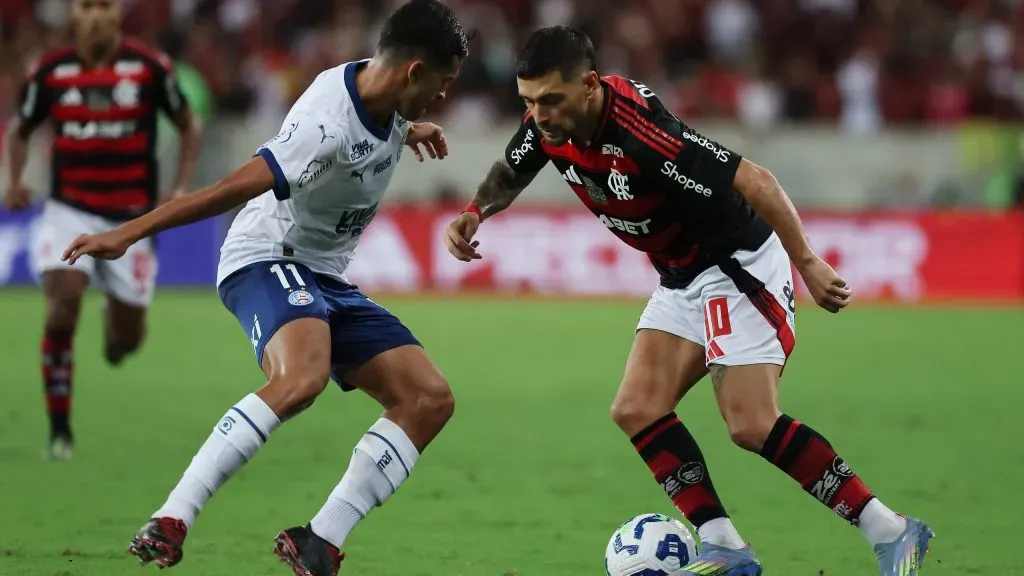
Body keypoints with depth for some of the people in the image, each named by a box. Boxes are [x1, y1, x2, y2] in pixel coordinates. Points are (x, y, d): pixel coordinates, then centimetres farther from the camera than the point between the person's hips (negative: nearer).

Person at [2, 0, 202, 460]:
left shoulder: (150, 67, -7)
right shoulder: (50, 72, -4)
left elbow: (188, 126, 6)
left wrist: (182, 188, -5)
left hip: (131, 215, 0)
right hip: (69, 210, 0)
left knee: (128, 340, 5)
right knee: (63, 307, -23)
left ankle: (114, 322, 46)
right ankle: (60, 430, -11)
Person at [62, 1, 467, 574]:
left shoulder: (384, 98, 2)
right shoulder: (329, 127, -26)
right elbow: (234, 188, -34)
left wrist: (408, 132, 46)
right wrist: (128, 234, -37)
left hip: (326, 279, 10)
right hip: (269, 261, -10)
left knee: (430, 399, -4)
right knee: (301, 378, -39)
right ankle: (170, 524, -39)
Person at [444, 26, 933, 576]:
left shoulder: (641, 133, -33)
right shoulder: (548, 121, -8)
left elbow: (754, 181, -30)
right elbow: (509, 171, 16)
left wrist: (806, 263, -31)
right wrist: (474, 213, -3)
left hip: (738, 263, -9)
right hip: (681, 279, 9)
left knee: (752, 425, -17)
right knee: (638, 411, -3)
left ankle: (890, 531, -8)